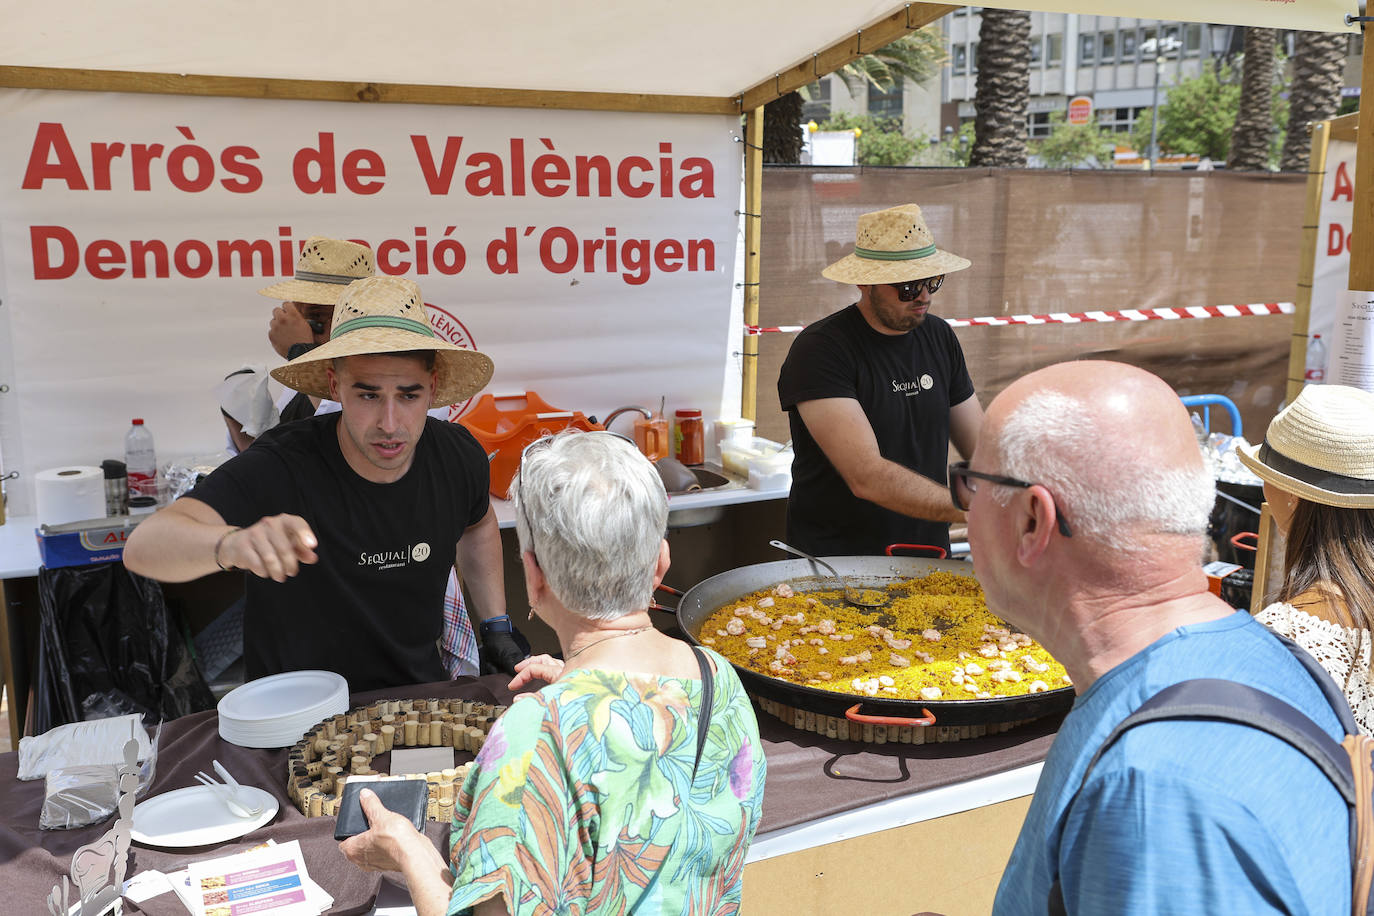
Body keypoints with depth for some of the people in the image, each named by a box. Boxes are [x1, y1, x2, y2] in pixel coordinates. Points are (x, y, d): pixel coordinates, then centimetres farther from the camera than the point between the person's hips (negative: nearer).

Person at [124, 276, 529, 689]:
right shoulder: (281, 467, -23)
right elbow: (143, 547, -35)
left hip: (421, 697, 6)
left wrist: (499, 628, 10)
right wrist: (231, 544, -55)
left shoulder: (458, 457, -8)